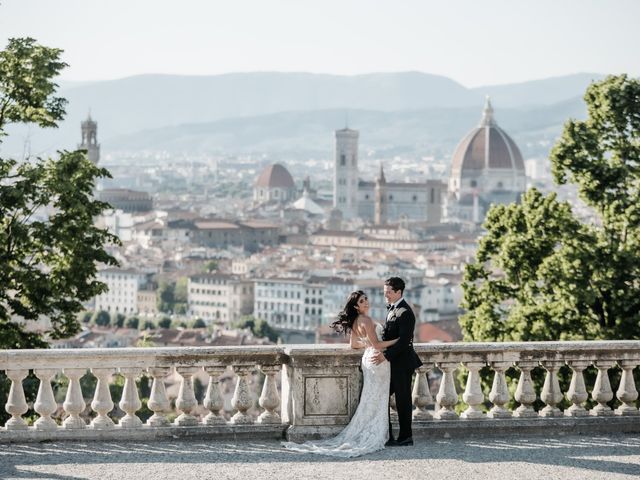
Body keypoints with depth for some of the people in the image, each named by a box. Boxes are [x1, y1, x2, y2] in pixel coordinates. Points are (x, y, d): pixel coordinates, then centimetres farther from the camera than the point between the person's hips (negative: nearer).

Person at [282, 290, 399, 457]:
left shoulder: (355, 322, 10)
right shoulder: (365, 320, -18)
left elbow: (353, 344, 20)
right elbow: (377, 345, -20)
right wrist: (397, 340, -14)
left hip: (368, 358, 9)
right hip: (377, 360, -9)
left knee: (370, 402, 13)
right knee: (376, 402, -3)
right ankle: (372, 439, -2)